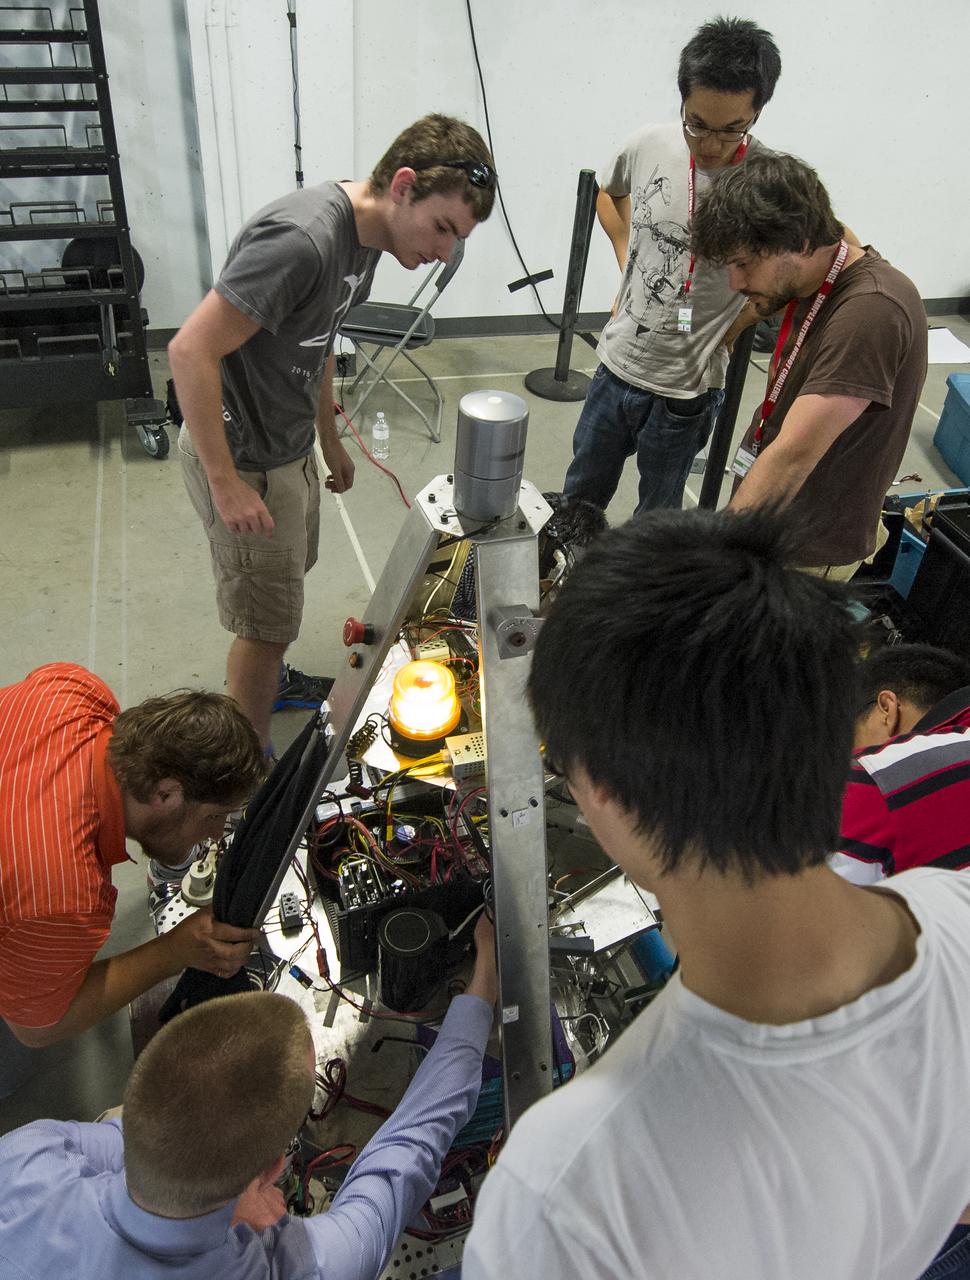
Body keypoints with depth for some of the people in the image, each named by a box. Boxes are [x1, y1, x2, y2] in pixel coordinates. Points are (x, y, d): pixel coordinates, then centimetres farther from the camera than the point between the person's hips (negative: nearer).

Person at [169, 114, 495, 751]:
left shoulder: (367, 233, 1)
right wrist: (226, 482, -27)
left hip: (290, 447, 9)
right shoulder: (301, 239, -30)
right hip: (243, 459, -9)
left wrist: (329, 437, 22)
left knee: (290, 577, 28)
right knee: (266, 625, 3)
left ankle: (272, 685, 54)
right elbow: (190, 350, -31)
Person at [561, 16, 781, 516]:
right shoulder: (650, 145, -6)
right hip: (615, 366, 4)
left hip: (684, 391, -4)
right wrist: (626, 258, 6)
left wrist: (728, 330, -10)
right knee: (577, 499, 20)